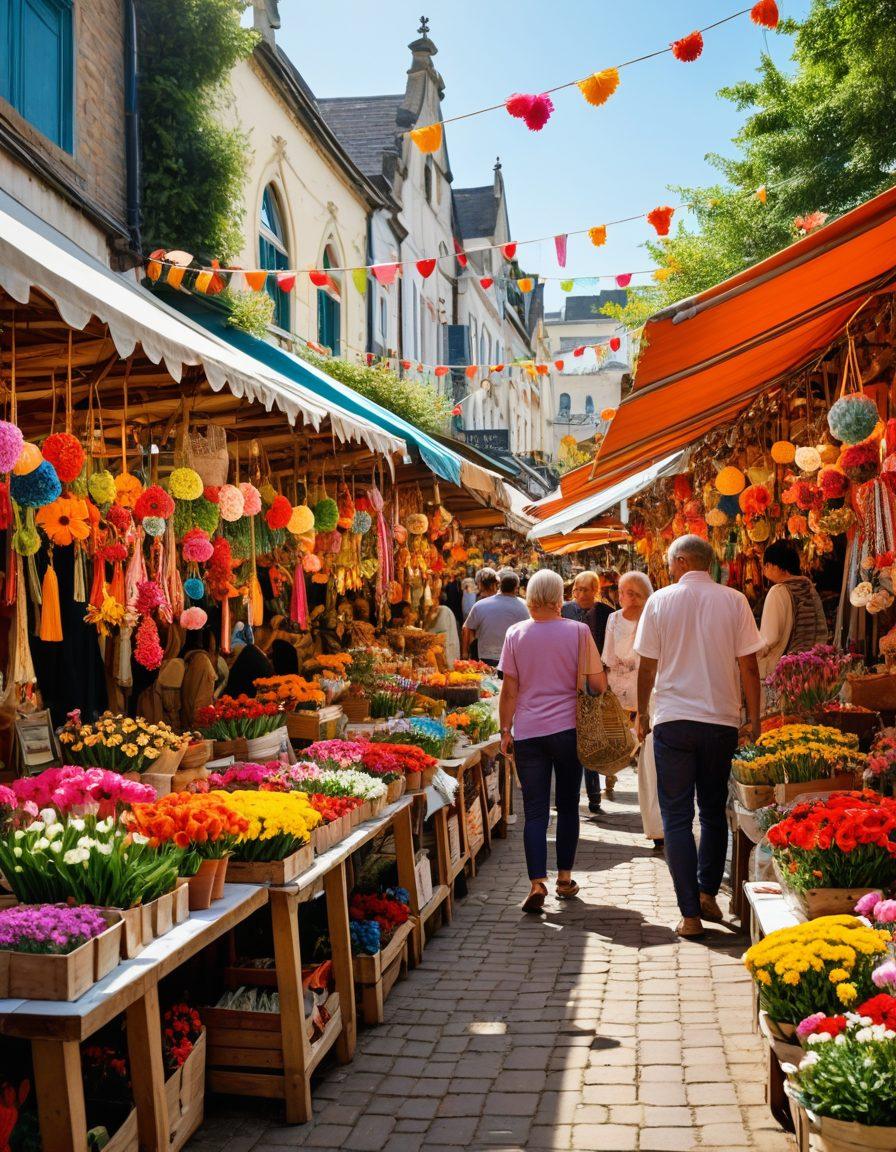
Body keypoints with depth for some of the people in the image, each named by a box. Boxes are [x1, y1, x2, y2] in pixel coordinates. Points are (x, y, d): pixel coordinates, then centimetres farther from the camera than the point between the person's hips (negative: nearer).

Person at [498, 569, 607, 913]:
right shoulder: (578, 631, -5)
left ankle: (537, 882, -7)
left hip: (527, 732, 0)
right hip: (567, 729, 0)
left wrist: (505, 730, 7)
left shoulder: (515, 633, -2)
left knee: (535, 810, 4)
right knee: (567, 806, 13)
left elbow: (509, 688, -1)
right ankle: (564, 879, 21)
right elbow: (598, 684, -3)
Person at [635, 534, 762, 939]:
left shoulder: (660, 601, -2)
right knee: (714, 812, 19)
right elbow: (749, 666, -1)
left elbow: (647, 666, 1)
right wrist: (754, 719, 7)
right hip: (722, 721, 2)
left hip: (673, 721, -2)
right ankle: (708, 894, 21)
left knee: (677, 818, 3)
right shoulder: (734, 601, 0)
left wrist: (642, 713, 14)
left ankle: (690, 914, 2)